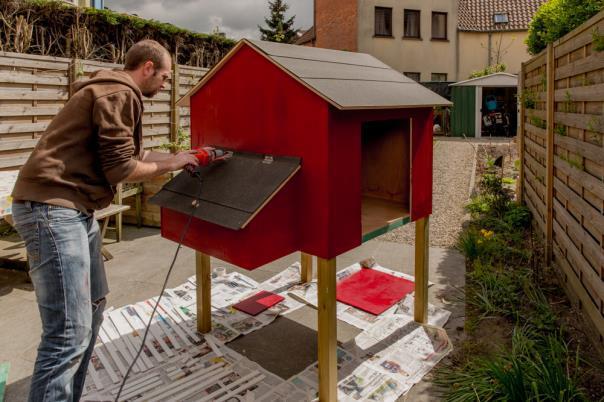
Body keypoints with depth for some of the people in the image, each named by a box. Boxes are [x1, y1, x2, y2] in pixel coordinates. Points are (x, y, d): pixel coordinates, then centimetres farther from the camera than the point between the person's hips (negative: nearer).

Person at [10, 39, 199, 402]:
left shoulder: (118, 93, 23)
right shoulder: (119, 93, -11)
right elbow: (121, 169, -16)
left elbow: (131, 154, 26)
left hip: (73, 209, 12)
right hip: (52, 208, -12)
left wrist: (180, 156, 25)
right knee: (70, 332, -11)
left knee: (93, 305, 19)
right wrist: (169, 165, -1)